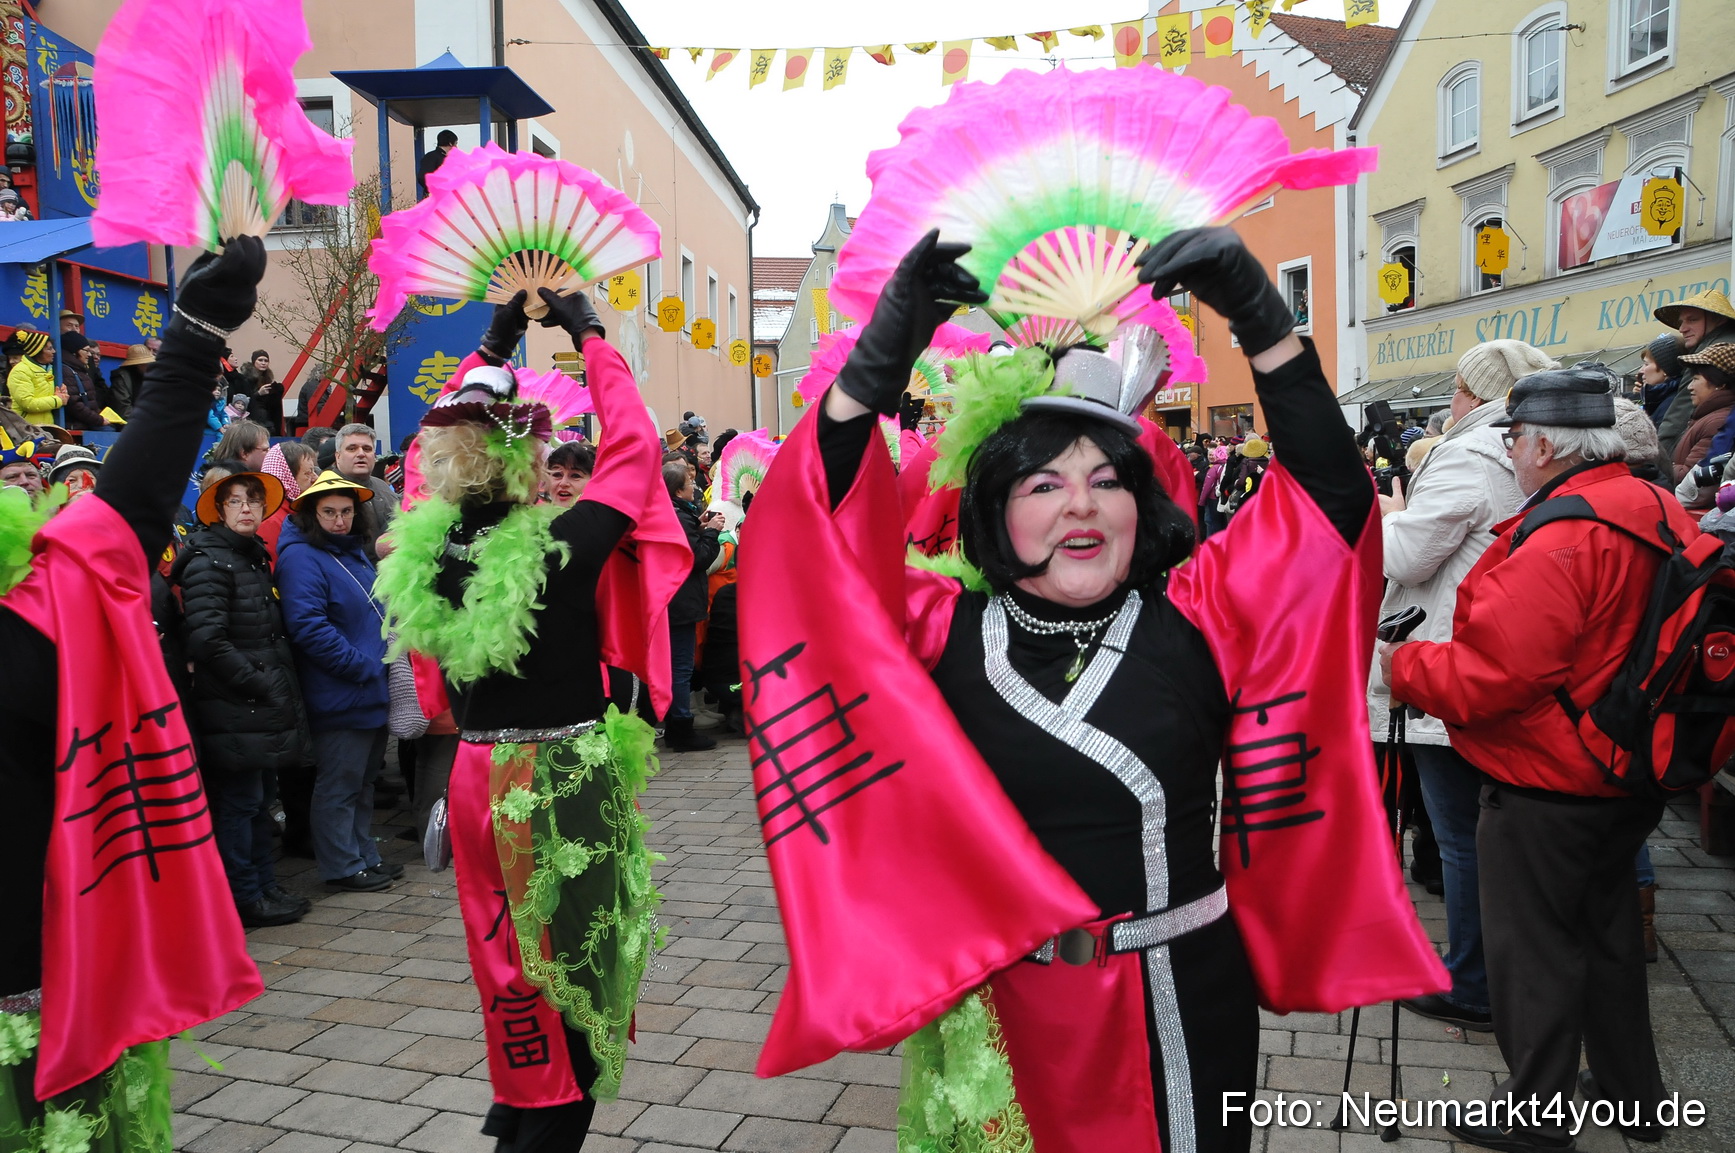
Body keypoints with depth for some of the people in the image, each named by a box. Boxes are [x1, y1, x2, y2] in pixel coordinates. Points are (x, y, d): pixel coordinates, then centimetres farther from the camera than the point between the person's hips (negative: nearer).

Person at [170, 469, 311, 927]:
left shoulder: (256, 557, 16)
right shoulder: (208, 562, -12)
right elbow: (206, 641, -21)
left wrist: (282, 690, 12)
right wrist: (259, 685, -16)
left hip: (264, 710, 9)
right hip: (234, 712, -9)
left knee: (261, 801, 16)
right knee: (239, 804, 0)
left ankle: (266, 886, 26)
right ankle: (246, 900, 9)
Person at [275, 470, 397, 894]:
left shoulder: (354, 551, 14)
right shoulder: (301, 557, -13)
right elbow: (309, 626, -23)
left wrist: (383, 663, 11)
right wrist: (363, 667, -19)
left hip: (373, 692, 9)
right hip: (339, 696, -9)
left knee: (364, 780, 17)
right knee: (339, 784, 1)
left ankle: (365, 857, 27)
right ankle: (342, 867, 12)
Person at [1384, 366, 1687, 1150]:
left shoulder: (1559, 539, -26)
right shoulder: (1659, 516, 3)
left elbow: (1488, 675, -28)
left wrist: (1403, 667, -12)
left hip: (1546, 790, -9)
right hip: (1629, 778, 9)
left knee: (1533, 947, 6)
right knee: (1606, 928, 24)